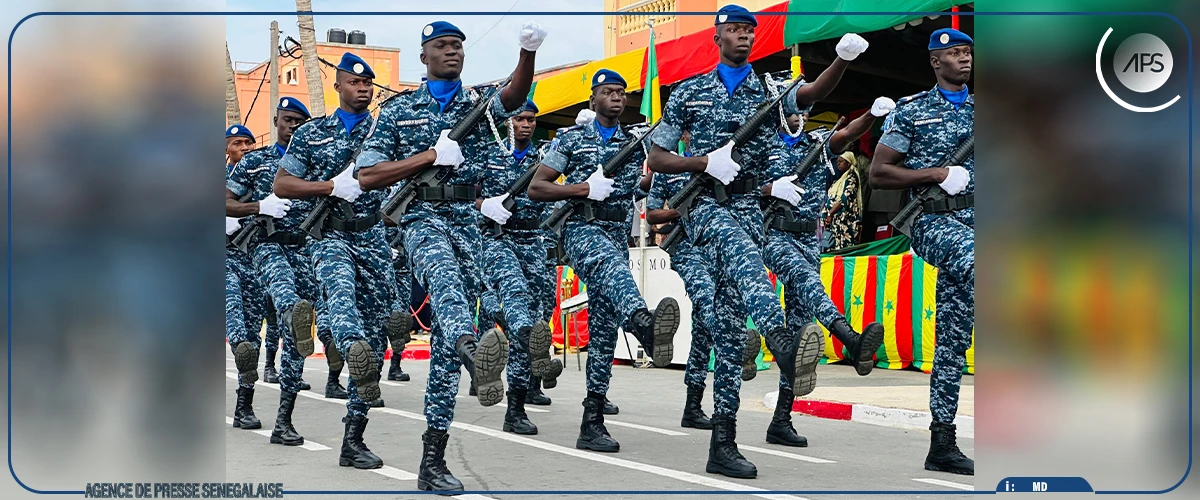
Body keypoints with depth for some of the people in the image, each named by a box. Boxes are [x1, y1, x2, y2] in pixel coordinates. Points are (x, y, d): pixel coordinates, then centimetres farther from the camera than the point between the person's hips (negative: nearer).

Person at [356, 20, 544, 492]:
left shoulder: (478, 103, 13)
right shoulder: (399, 110, 10)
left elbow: (514, 95, -11)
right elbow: (367, 175, 2)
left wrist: (528, 53, -32)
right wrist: (431, 156, -8)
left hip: (468, 220, 2)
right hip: (422, 217, -2)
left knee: (446, 338, 0)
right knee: (444, 273, -39)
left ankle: (433, 459, 3)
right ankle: (473, 350, -72)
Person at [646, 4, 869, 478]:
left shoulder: (768, 90, 13)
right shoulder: (689, 93, 8)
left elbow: (812, 92, -8)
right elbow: (656, 158, 7)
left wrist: (843, 59, -27)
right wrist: (706, 162, -11)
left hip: (751, 207, 3)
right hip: (706, 204, -3)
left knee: (731, 323, 1)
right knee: (743, 253, -38)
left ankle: (723, 443, 3)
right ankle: (783, 342, -67)